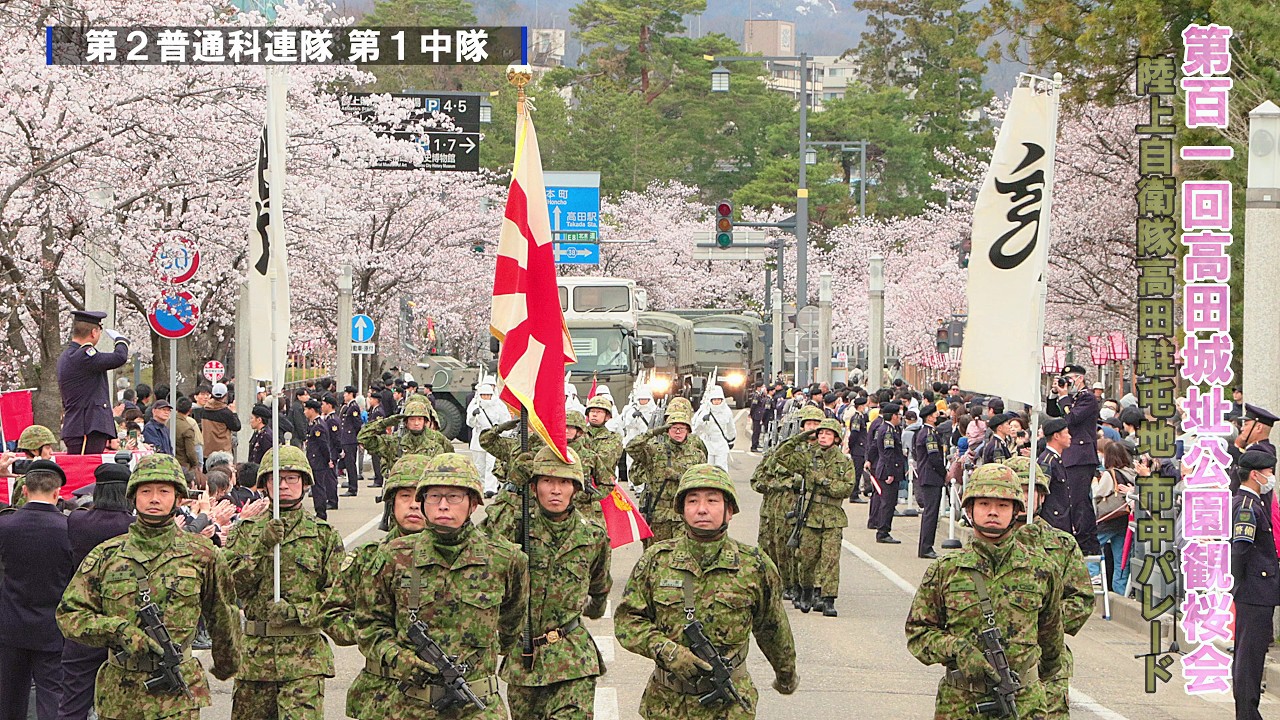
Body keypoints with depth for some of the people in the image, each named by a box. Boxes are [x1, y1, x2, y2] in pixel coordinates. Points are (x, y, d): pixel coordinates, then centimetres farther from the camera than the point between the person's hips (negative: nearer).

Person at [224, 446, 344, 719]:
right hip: (255, 652, 3)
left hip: (304, 653, -3)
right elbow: (235, 583, -2)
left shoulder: (324, 534, 5)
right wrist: (263, 546, -14)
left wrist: (299, 612, -14)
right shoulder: (247, 531, 10)